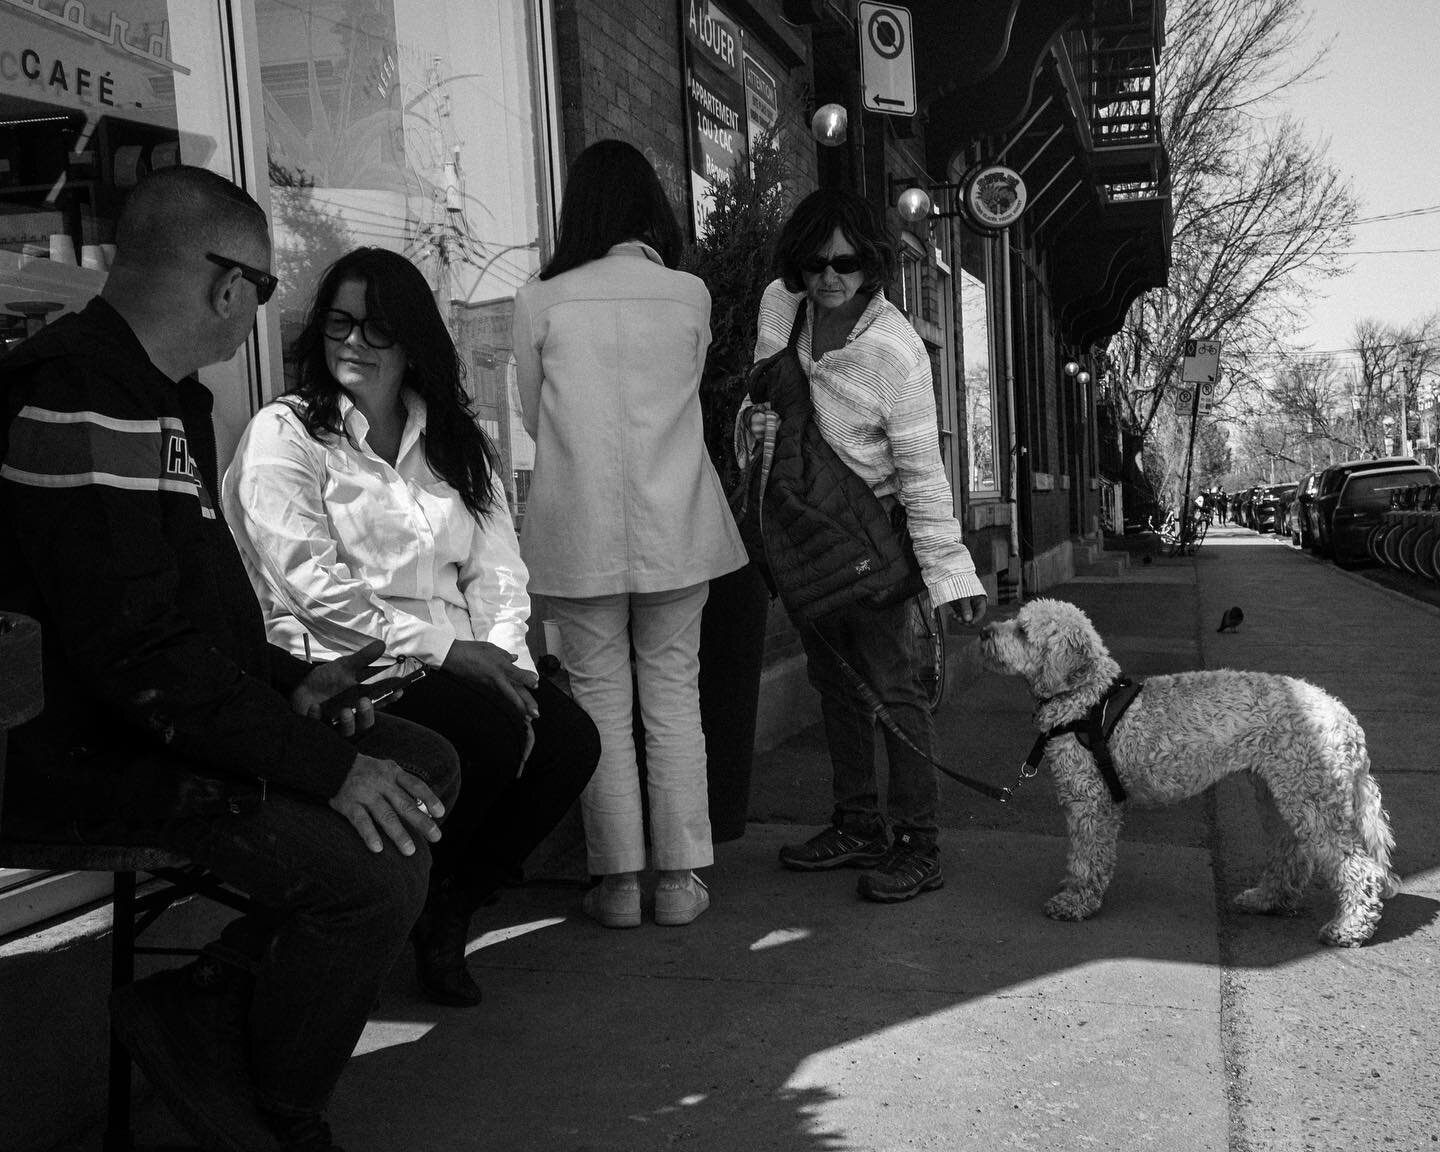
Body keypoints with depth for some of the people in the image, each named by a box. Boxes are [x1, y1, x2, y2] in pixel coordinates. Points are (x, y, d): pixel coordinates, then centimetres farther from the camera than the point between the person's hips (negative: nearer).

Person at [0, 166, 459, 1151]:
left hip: (173, 720, 11)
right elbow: (141, 651, -27)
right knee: (373, 866, -24)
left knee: (426, 765, 6)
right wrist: (326, 766, -23)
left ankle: (205, 1009, 5)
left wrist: (291, 687, 8)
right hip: (96, 758, -11)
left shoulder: (159, 393, 14)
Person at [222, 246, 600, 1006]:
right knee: (492, 731, -29)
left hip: (457, 662, 6)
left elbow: (497, 567, 11)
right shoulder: (285, 435, 0)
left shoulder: (455, 440, 18)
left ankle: (451, 909, 6)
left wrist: (506, 656, -8)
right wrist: (444, 649, -16)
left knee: (570, 738, -18)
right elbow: (313, 585, -11)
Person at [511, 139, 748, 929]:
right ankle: (679, 878, 13)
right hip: (673, 528, 1)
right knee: (673, 697, 8)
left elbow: (533, 417, 8)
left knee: (601, 699, 7)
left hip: (580, 530, -1)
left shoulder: (540, 301, -3)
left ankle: (618, 880, 11)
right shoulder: (689, 295, 0)